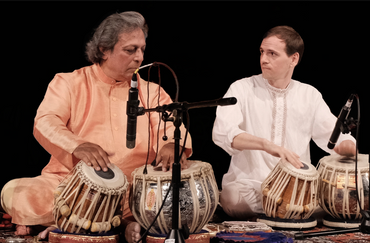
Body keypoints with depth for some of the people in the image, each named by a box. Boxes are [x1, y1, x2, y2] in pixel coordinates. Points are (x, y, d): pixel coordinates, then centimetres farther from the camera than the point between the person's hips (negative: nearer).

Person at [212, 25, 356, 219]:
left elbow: (336, 138, 7)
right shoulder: (242, 89, 0)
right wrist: (267, 145, -32)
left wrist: (348, 146, -19)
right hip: (249, 184, -2)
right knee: (234, 200, -36)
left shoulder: (310, 95, 11)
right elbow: (222, 132, -17)